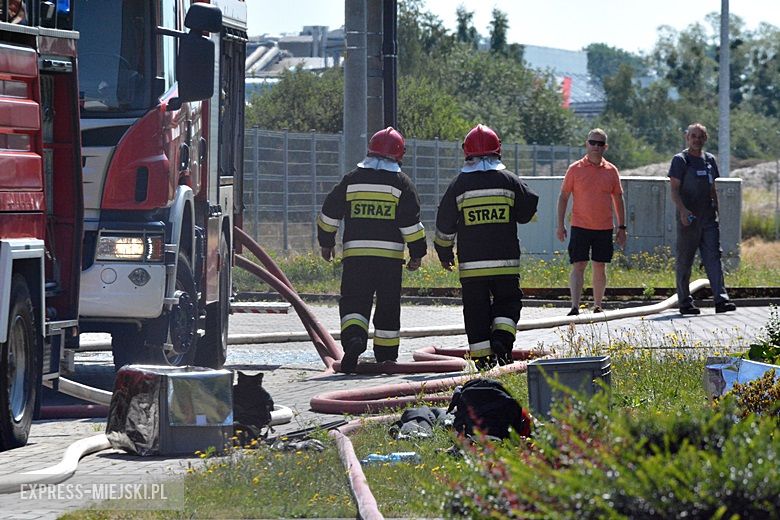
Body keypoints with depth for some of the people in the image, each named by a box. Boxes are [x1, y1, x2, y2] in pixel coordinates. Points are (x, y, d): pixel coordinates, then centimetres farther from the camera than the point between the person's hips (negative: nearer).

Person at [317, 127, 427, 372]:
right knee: (388, 306, 10)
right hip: (390, 255, -1)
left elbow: (330, 212, 10)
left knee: (353, 303, 1)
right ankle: (386, 356, 14)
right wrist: (417, 253, 4)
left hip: (355, 253, 1)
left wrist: (326, 242, 22)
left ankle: (353, 337, -26)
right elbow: (411, 222, -3)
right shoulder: (401, 182, 1)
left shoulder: (351, 179, 6)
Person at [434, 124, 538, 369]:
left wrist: (444, 253, 18)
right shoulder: (509, 180, -1)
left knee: (476, 308, 6)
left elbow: (445, 224, 5)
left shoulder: (459, 184, 0)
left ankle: (482, 355, 3)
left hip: (471, 264, 0)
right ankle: (501, 337, -12)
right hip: (506, 261, 0)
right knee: (507, 302, 12)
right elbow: (527, 212, 8)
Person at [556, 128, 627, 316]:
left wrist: (622, 227, 9)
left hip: (604, 228, 2)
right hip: (580, 227, -2)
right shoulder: (575, 169, 1)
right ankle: (575, 307, -13)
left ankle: (598, 307, 18)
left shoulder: (611, 171, 7)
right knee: (578, 266, -9)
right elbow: (563, 197, 4)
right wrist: (560, 225, -1)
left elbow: (618, 200, 12)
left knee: (600, 268, 8)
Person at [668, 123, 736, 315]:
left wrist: (718, 211, 18)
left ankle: (721, 300, -14)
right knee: (684, 262, 2)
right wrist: (682, 210, -25)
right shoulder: (680, 160, -3)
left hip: (708, 218, 5)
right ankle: (685, 303, 10)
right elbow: (674, 189, -10)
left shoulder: (710, 160, 15)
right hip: (688, 219, -5)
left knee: (713, 258, -6)